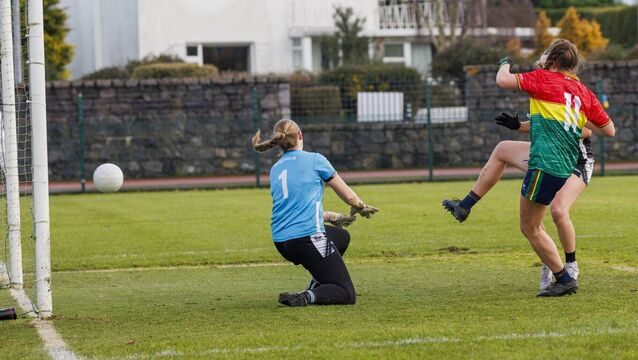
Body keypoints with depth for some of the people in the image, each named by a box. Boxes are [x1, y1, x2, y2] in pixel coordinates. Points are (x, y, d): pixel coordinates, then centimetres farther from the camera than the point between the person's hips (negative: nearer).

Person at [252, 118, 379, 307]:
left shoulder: (275, 169, 17)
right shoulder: (315, 159, -1)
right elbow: (348, 195, 7)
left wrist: (333, 217, 32)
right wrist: (361, 207, 29)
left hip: (281, 242, 7)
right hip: (307, 237, -7)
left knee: (342, 236, 32)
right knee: (347, 294, -1)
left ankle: (316, 286, 20)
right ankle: (305, 297, -25)